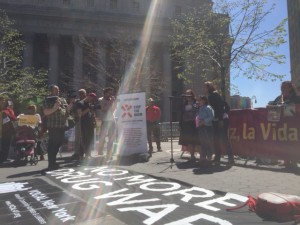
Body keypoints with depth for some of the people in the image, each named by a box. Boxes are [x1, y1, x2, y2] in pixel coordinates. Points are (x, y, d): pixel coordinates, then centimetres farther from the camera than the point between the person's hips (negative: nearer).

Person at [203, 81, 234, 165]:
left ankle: (231, 158, -1)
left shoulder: (215, 95, -9)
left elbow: (220, 106, -17)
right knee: (216, 140, 8)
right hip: (216, 121, 9)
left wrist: (221, 119, -22)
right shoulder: (209, 96, 16)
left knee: (223, 139, -9)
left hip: (222, 120, -9)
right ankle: (217, 158, 14)